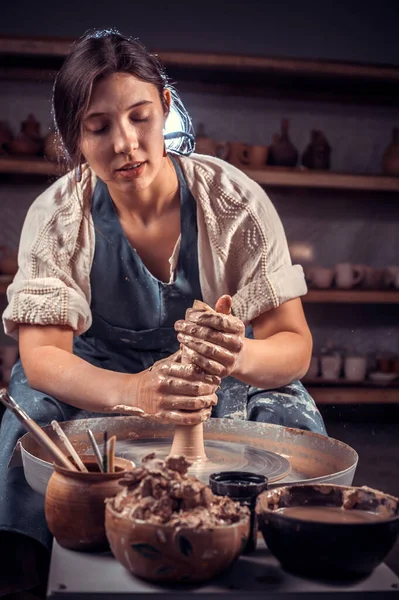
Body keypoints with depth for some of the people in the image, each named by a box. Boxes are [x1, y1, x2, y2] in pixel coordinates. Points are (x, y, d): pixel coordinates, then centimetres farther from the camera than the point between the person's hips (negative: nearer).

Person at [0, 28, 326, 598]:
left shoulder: (236, 200, -17)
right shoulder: (56, 216, -15)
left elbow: (294, 345, -18)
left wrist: (240, 356, -44)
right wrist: (136, 392, -46)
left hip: (225, 380, 0)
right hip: (97, 375, 1)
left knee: (294, 423, -28)